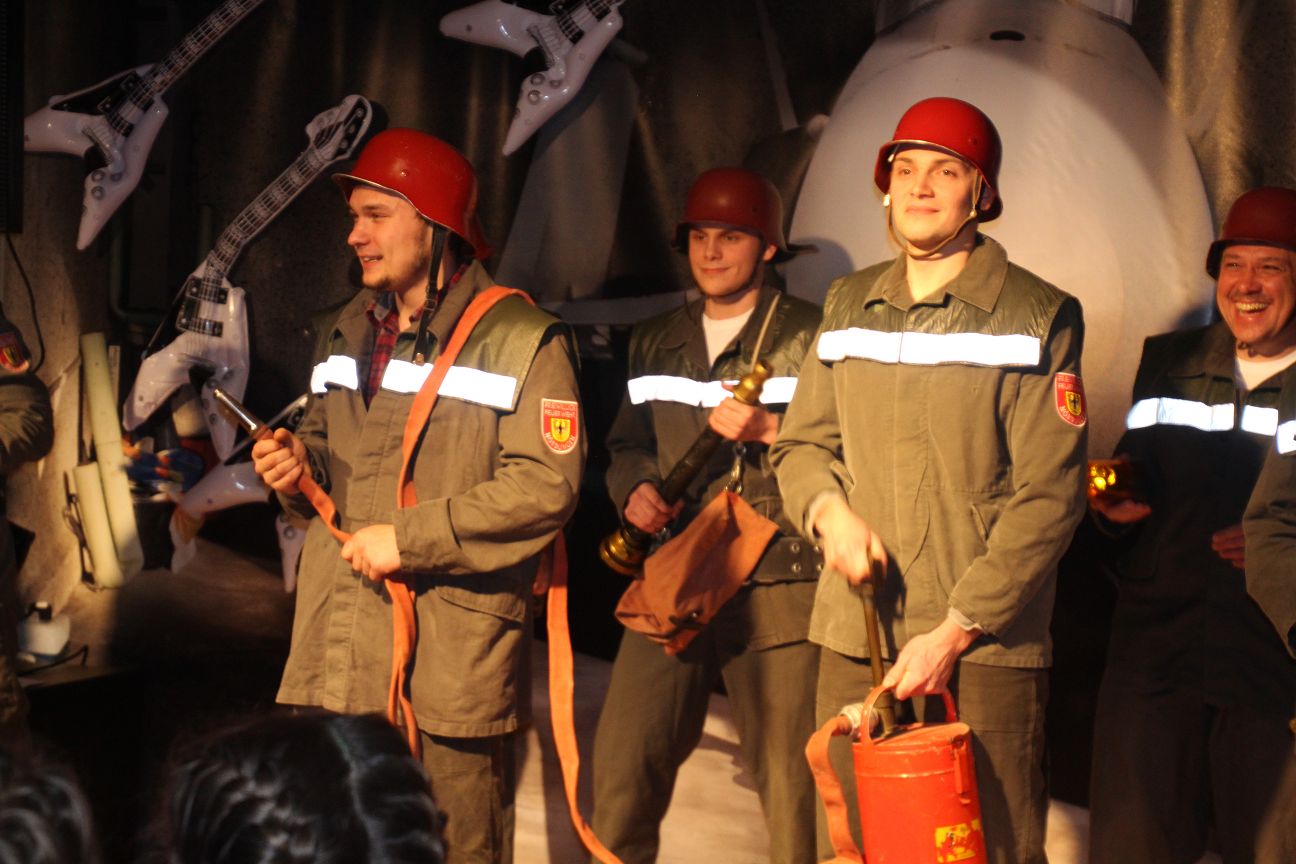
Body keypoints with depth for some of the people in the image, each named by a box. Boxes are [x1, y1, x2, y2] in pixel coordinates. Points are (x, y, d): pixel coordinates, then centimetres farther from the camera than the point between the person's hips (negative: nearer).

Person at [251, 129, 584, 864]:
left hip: (454, 647, -6)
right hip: (337, 645, 6)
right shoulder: (351, 333, 16)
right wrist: (302, 463, 3)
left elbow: (548, 485, -15)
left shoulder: (521, 340, -7)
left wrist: (410, 536, -16)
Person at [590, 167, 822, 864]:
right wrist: (634, 489, 5)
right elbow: (626, 444, 26)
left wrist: (769, 429, -15)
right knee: (621, 766, -2)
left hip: (779, 590, -4)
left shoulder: (811, 335, 3)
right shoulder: (654, 343, 19)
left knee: (792, 786, -3)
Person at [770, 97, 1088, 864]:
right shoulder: (848, 305, 13)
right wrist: (829, 510, -6)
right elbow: (802, 441, 17)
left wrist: (956, 631, -12)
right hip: (854, 636, 4)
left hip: (984, 648, -4)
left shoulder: (1038, 315, -3)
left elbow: (1048, 496, -7)